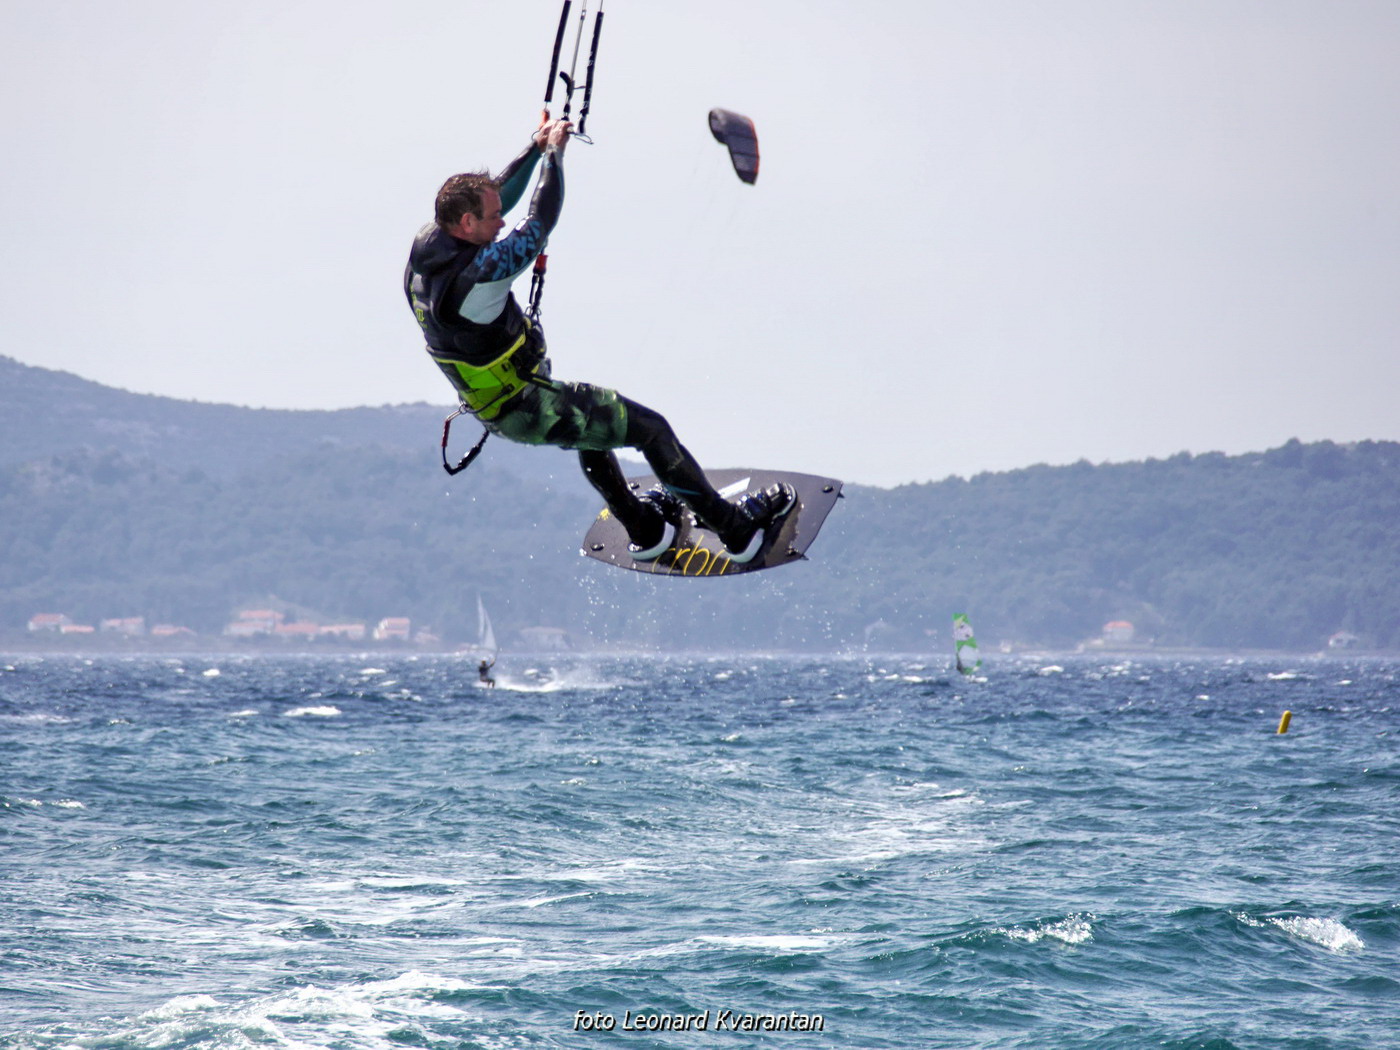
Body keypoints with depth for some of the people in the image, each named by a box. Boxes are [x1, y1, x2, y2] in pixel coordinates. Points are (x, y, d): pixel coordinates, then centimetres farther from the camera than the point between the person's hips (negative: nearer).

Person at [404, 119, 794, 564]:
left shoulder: (427, 251, -7)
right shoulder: (477, 273, -34)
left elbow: (494, 195, 8)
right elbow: (538, 224, -24)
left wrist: (535, 147, 9)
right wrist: (553, 152, -12)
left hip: (490, 404, 10)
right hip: (526, 412, -10)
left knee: (592, 416, 35)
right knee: (651, 427, 1)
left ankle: (643, 527, 46)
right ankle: (735, 528, 13)